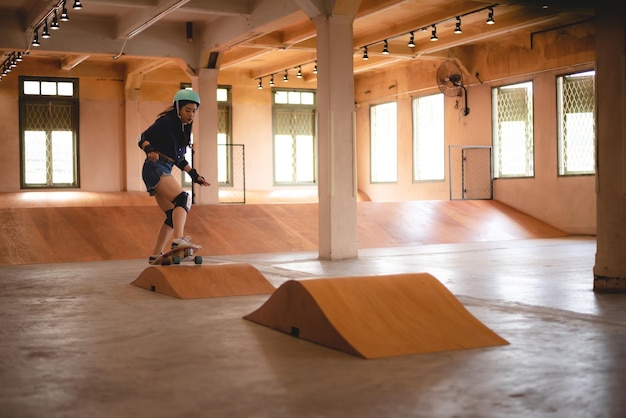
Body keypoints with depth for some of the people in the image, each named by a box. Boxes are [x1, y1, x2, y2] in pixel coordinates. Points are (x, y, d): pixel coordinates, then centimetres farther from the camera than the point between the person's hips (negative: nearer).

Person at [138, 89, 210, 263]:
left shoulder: (183, 129, 20)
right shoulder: (165, 122, -5)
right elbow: (143, 138, -12)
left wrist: (195, 175, 19)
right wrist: (149, 150, -32)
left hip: (164, 172, 10)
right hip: (155, 168, -10)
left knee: (173, 215, 9)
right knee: (183, 198, -28)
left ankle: (155, 255, 14)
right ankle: (178, 239, -46)